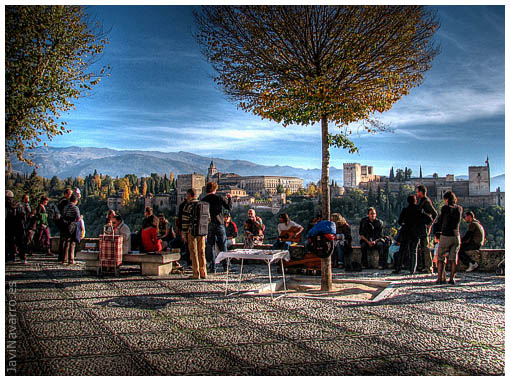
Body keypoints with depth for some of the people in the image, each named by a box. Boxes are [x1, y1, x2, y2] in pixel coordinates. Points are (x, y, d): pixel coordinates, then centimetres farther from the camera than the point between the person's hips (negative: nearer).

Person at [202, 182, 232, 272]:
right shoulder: (220, 198, -4)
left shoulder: (203, 200, 0)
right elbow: (229, 207, 0)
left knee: (210, 246, 6)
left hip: (208, 225, 1)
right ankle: (226, 265, 11)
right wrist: (230, 198, 13)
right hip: (219, 224, 0)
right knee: (223, 246, 9)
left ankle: (213, 267, 3)